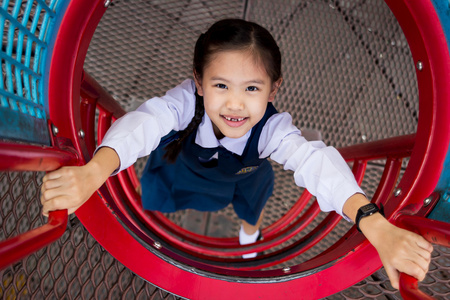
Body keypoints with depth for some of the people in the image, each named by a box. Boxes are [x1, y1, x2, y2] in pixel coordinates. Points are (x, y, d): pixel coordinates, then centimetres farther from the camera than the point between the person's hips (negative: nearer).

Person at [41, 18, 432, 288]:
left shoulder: (272, 127, -42)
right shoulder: (186, 101, -43)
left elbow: (316, 161, -58)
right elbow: (144, 123, -61)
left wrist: (375, 226, -75)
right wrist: (94, 172, -83)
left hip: (239, 177, 1)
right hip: (180, 162, -1)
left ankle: (251, 227, 38)